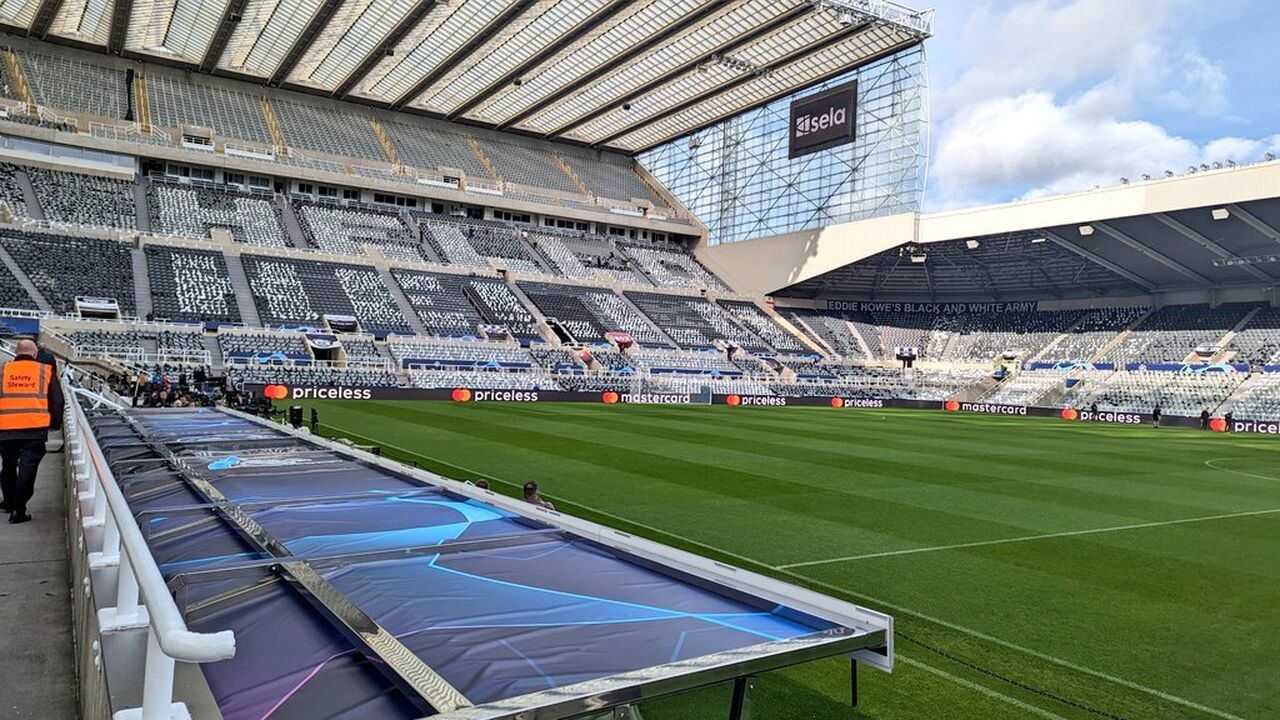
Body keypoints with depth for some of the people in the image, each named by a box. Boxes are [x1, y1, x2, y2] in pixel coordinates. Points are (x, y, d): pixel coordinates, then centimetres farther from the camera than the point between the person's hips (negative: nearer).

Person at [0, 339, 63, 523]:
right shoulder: (46, 371, 5)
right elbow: (57, 401, 6)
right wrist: (55, 423, 18)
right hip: (35, 428, -2)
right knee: (27, 468, 0)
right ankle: (19, 510, -2)